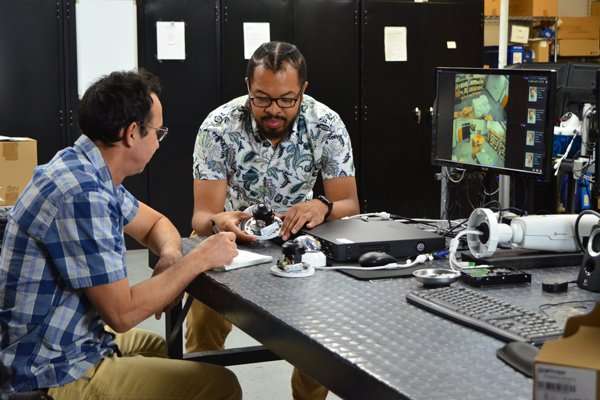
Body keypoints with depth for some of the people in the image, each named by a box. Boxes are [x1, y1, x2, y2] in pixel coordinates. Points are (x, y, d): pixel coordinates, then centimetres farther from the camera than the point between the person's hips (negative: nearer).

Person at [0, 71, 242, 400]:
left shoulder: (88, 171, 3)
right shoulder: (80, 193, -27)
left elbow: (155, 223, 18)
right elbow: (122, 312, -25)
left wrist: (171, 256, -5)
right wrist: (199, 259, -16)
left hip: (75, 341, 10)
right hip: (59, 374, -10)